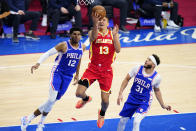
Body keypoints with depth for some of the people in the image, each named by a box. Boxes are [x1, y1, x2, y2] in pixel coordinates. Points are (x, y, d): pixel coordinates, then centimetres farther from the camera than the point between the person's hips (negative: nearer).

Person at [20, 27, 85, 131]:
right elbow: (47, 53, -14)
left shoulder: (82, 47, 3)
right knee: (52, 99, -19)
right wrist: (38, 63, -29)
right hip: (57, 73, -5)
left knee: (53, 101, 6)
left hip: (68, 77, 5)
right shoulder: (64, 45, -13)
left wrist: (77, 74, 26)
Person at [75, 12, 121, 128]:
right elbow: (93, 37, -30)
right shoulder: (93, 33, -4)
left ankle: (102, 113, 37)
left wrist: (115, 36, -26)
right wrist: (95, 24, -48)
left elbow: (118, 50, -12)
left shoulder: (113, 34, 1)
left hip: (106, 71, 1)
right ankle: (86, 99, 28)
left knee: (105, 100, 0)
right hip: (93, 69, -1)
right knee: (79, 93, -12)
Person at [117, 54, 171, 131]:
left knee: (136, 121, -25)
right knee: (123, 120, 8)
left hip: (144, 102, -3)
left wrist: (163, 105, 10)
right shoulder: (137, 69, -11)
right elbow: (127, 79, 1)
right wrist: (120, 93, -7)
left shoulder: (156, 77, -14)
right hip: (132, 99, 3)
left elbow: (157, 90, 5)